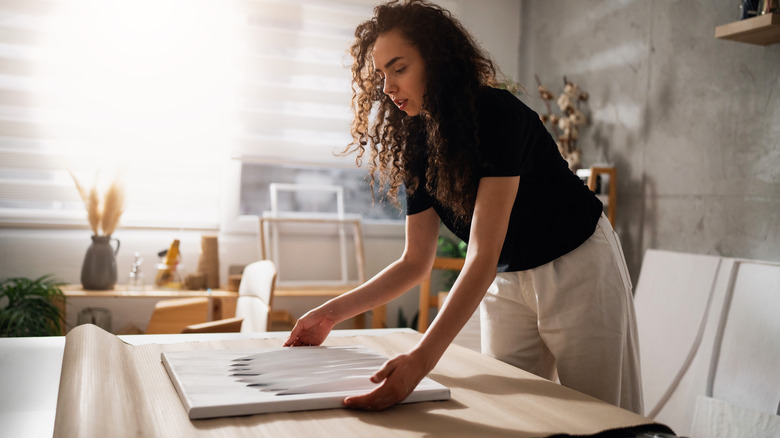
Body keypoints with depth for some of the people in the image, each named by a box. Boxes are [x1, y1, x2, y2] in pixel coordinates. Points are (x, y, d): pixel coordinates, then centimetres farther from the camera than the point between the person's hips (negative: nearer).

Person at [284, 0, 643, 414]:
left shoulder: (498, 114, -25)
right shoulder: (417, 144, -4)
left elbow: (484, 253, -32)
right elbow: (416, 261, 0)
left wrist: (422, 358, -40)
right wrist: (332, 312, -8)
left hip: (578, 267, -5)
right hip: (505, 282, 6)